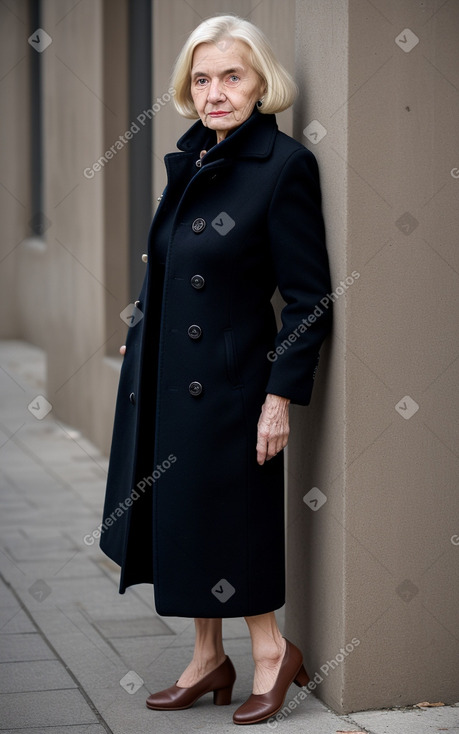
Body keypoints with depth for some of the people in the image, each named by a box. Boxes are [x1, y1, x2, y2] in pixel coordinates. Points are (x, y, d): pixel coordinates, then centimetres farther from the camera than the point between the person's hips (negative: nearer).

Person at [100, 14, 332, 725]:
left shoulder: (285, 165, -14)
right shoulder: (187, 158, 7)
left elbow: (309, 298, -14)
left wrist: (282, 395, -16)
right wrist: (140, 336, 19)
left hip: (227, 384, -7)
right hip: (162, 376, 7)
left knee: (227, 519, 1)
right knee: (179, 520, 13)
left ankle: (272, 650, 21)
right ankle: (208, 659, 27)